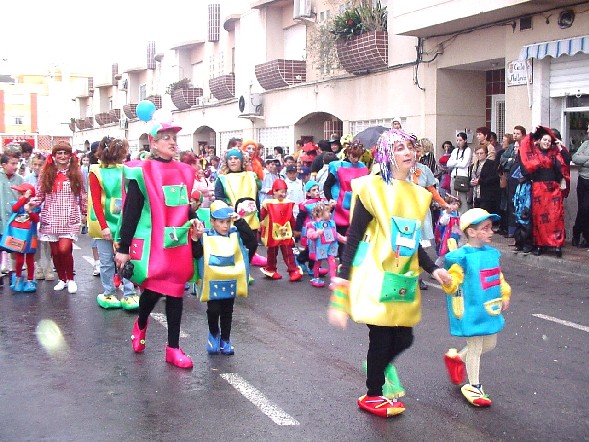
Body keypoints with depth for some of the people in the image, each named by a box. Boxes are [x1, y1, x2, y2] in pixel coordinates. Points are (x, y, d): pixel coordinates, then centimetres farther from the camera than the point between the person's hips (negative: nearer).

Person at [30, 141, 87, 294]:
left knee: (64, 249, -14)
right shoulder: (46, 173, 5)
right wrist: (31, 204, -15)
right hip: (51, 217, 2)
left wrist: (84, 213, 11)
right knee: (55, 251, 5)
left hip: (70, 218, -2)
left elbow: (82, 195, 9)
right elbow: (39, 194, 3)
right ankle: (62, 279, 25)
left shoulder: (76, 173, 4)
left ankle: (70, 279, 7)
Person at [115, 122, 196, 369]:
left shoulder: (184, 172, 11)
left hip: (178, 243, 5)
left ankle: (173, 348, 17)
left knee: (175, 292, 7)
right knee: (153, 290, -4)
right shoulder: (143, 172, -7)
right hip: (152, 244, -5)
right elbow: (131, 211, -8)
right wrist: (123, 248, -9)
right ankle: (140, 324, 31)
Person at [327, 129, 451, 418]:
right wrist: (342, 279, -16)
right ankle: (372, 396, 25)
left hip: (402, 282, 6)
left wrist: (432, 269, 8)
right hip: (376, 279, -6)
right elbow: (353, 237, -11)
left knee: (402, 339, 8)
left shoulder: (417, 195, 10)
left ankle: (378, 367, 40)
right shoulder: (374, 189, -11)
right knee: (381, 338, 2)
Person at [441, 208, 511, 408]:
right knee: (475, 348, 4)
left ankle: (456, 357, 39)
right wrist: (448, 282, -40)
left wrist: (504, 296, 18)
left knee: (489, 344, 18)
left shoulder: (492, 253, 6)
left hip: (490, 309, 8)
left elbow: (499, 278, 19)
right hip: (472, 312, -8)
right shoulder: (462, 257, -18)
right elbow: (453, 282, -19)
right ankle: (473, 387, 21)